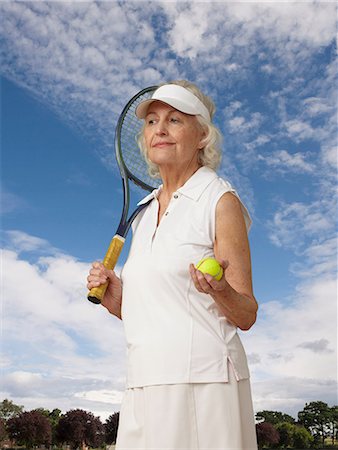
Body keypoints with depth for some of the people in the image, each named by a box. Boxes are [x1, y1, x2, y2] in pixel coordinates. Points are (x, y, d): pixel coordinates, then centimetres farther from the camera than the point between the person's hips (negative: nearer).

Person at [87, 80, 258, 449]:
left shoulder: (221, 201, -6)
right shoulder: (145, 212, 12)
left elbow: (246, 317, -6)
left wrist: (221, 291, -26)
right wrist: (117, 302, -1)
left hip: (202, 381, -6)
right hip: (142, 385, 6)